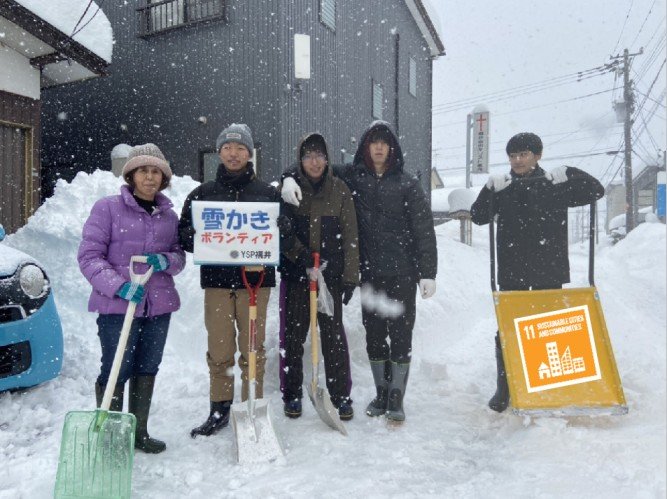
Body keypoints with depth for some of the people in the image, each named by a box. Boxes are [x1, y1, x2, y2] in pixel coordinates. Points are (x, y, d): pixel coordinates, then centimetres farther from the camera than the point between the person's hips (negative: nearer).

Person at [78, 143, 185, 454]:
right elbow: (89, 256, -7)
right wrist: (118, 285, -20)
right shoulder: (107, 208, -4)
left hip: (159, 305, 5)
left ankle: (139, 433, 29)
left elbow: (179, 256, 14)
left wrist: (166, 261, -10)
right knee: (116, 372, 0)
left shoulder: (169, 216, 10)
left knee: (147, 370, 14)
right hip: (117, 305, -5)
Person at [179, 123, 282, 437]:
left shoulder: (267, 193, 7)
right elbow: (184, 234, 9)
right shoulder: (202, 194, 10)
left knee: (252, 351, 5)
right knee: (219, 352, 6)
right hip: (216, 281, 1)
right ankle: (219, 410, 22)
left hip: (255, 280, -1)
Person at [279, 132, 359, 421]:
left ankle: (341, 396, 18)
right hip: (295, 274, 0)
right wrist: (301, 255, -18)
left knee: (333, 334, 4)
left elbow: (350, 236, 2)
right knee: (292, 334, 6)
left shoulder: (339, 189, 3)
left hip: (331, 275, 0)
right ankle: (292, 395, 22)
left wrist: (351, 277, -3)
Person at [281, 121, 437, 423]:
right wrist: (290, 178, -11)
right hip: (370, 271, 2)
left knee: (401, 333, 2)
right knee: (374, 333, 11)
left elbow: (424, 230, -2)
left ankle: (396, 397, 16)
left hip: (403, 271, -2)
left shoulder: (407, 184, 0)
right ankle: (381, 392, 27)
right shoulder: (352, 177, 5)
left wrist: (428, 272, -8)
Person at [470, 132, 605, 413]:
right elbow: (479, 217, -4)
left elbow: (596, 190, 7)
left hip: (549, 270, 0)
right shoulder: (501, 187, 5)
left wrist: (570, 176, -8)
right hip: (511, 272, 0)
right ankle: (504, 389, 11)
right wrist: (491, 191, -20)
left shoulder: (556, 183, 5)